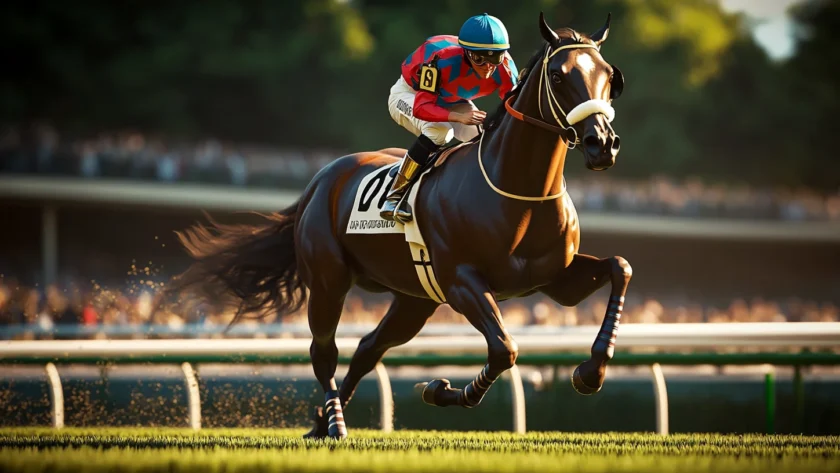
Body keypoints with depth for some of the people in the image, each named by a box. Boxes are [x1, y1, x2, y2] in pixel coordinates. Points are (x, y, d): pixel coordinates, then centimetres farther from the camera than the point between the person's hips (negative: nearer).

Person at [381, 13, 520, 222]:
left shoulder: (504, 67, -27)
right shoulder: (442, 61, -41)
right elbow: (421, 107, -43)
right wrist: (459, 117, -58)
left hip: (451, 102, 5)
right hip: (409, 96, -5)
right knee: (439, 130, -34)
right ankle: (394, 197, -27)